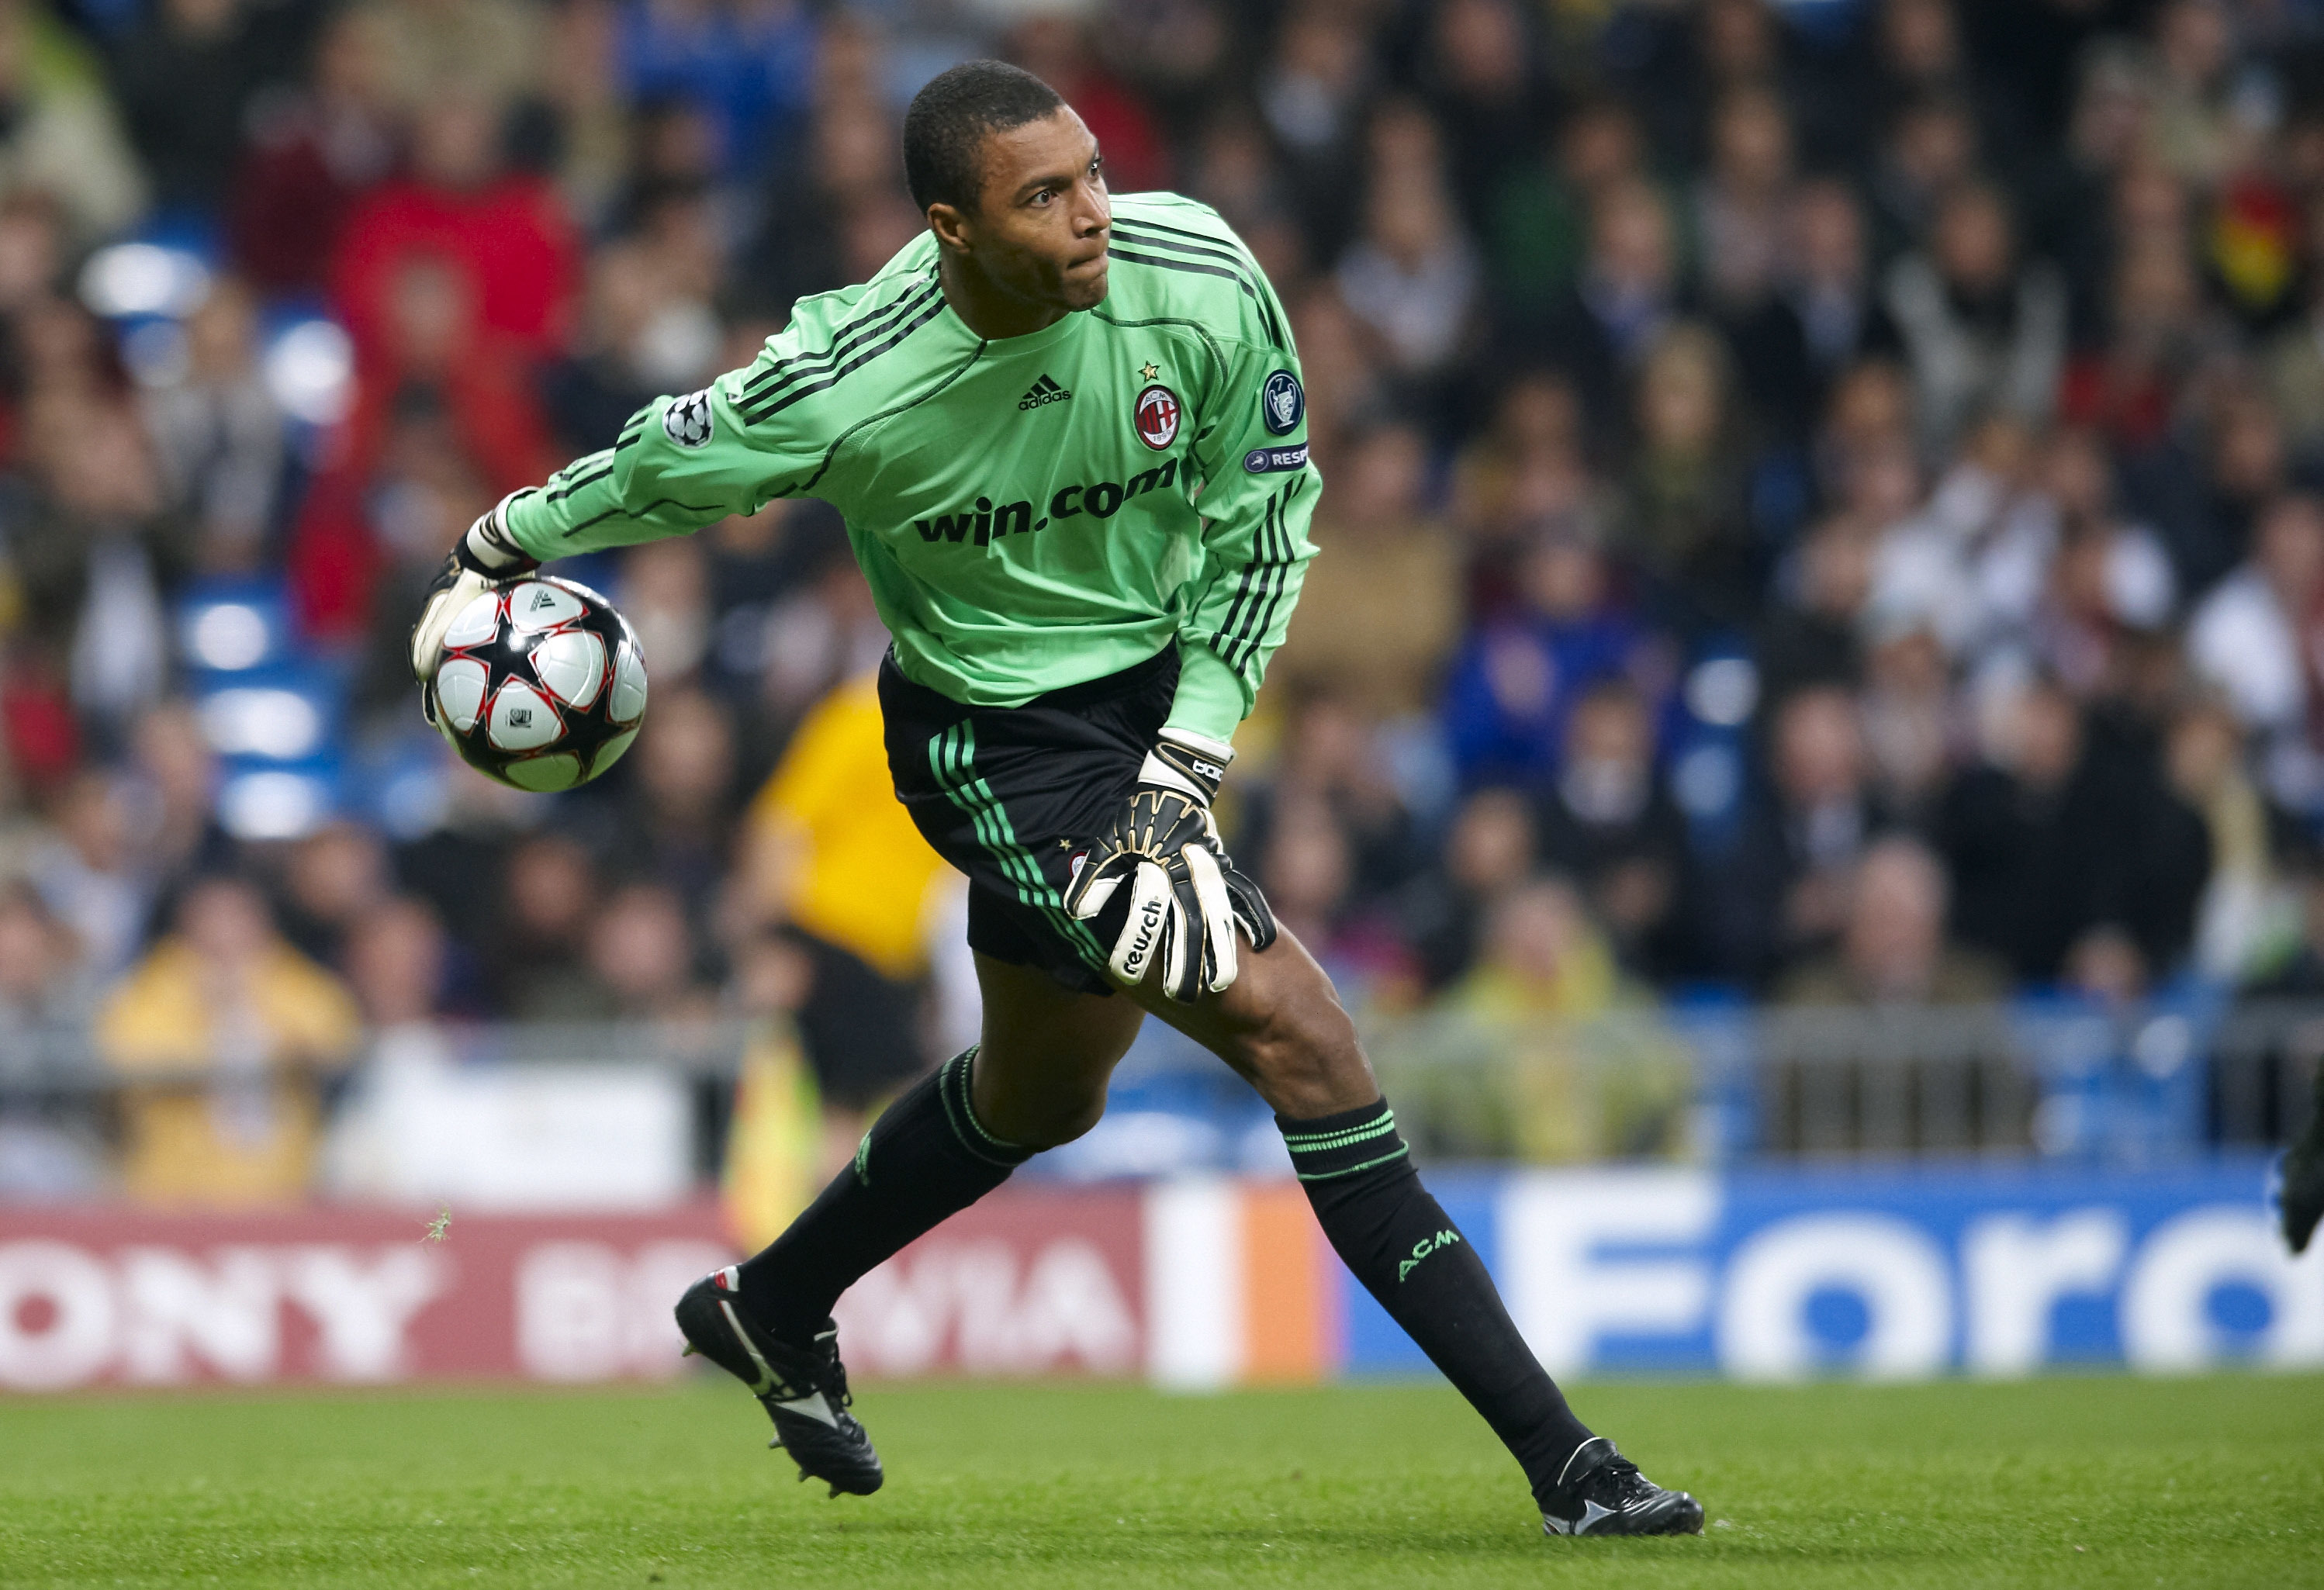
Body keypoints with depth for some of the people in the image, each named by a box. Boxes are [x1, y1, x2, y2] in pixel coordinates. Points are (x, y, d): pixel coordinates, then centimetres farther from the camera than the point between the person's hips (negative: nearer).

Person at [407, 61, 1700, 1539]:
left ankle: (772, 1315, 50)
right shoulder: (843, 386, -27)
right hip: (994, 737, -6)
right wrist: (494, 557, 9)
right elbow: (669, 468, -7)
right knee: (1287, 1022, -18)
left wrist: (1190, 753, -10)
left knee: (1040, 1095, 24)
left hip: (1155, 688, 6)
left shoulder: (1200, 279, -19)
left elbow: (1265, 509, -5)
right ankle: (1559, 1456, -16)